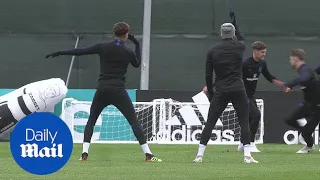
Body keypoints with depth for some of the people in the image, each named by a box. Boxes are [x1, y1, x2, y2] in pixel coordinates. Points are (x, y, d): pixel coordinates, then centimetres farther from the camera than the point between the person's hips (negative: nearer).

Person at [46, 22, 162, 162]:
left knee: (91, 120, 17)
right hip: (118, 91, -2)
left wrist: (59, 53, 12)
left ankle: (84, 153, 4)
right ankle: (148, 155, -6)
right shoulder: (129, 52, -1)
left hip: (102, 90, 2)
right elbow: (137, 64, 20)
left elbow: (81, 51, 2)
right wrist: (137, 45, 29)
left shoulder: (103, 47, 0)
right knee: (134, 121, 1)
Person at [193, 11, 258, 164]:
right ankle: (247, 155, -6)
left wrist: (210, 92, 13)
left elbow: (208, 74, 3)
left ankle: (199, 155, 1)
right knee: (244, 122, 3)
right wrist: (235, 23, 38)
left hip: (221, 91, 1)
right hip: (238, 90, -1)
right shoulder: (239, 47, 1)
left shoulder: (213, 51, 1)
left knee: (210, 122, 5)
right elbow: (241, 39, 28)